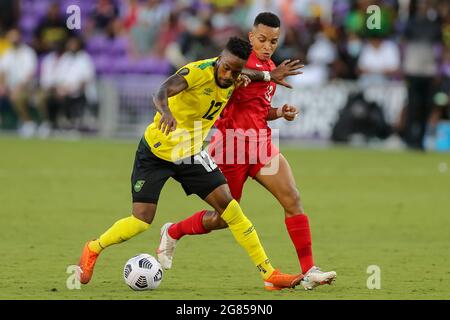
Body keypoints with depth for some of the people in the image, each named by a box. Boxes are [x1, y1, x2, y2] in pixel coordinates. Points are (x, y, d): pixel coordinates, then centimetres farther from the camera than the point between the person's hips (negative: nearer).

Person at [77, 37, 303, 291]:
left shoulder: (230, 81, -5)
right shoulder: (198, 71, -26)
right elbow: (162, 92, -45)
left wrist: (239, 80, 2)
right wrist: (166, 112, -67)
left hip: (191, 154, 5)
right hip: (155, 152, -5)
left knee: (228, 205, -7)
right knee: (141, 222, -10)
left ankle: (269, 274, -5)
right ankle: (93, 249, 19)